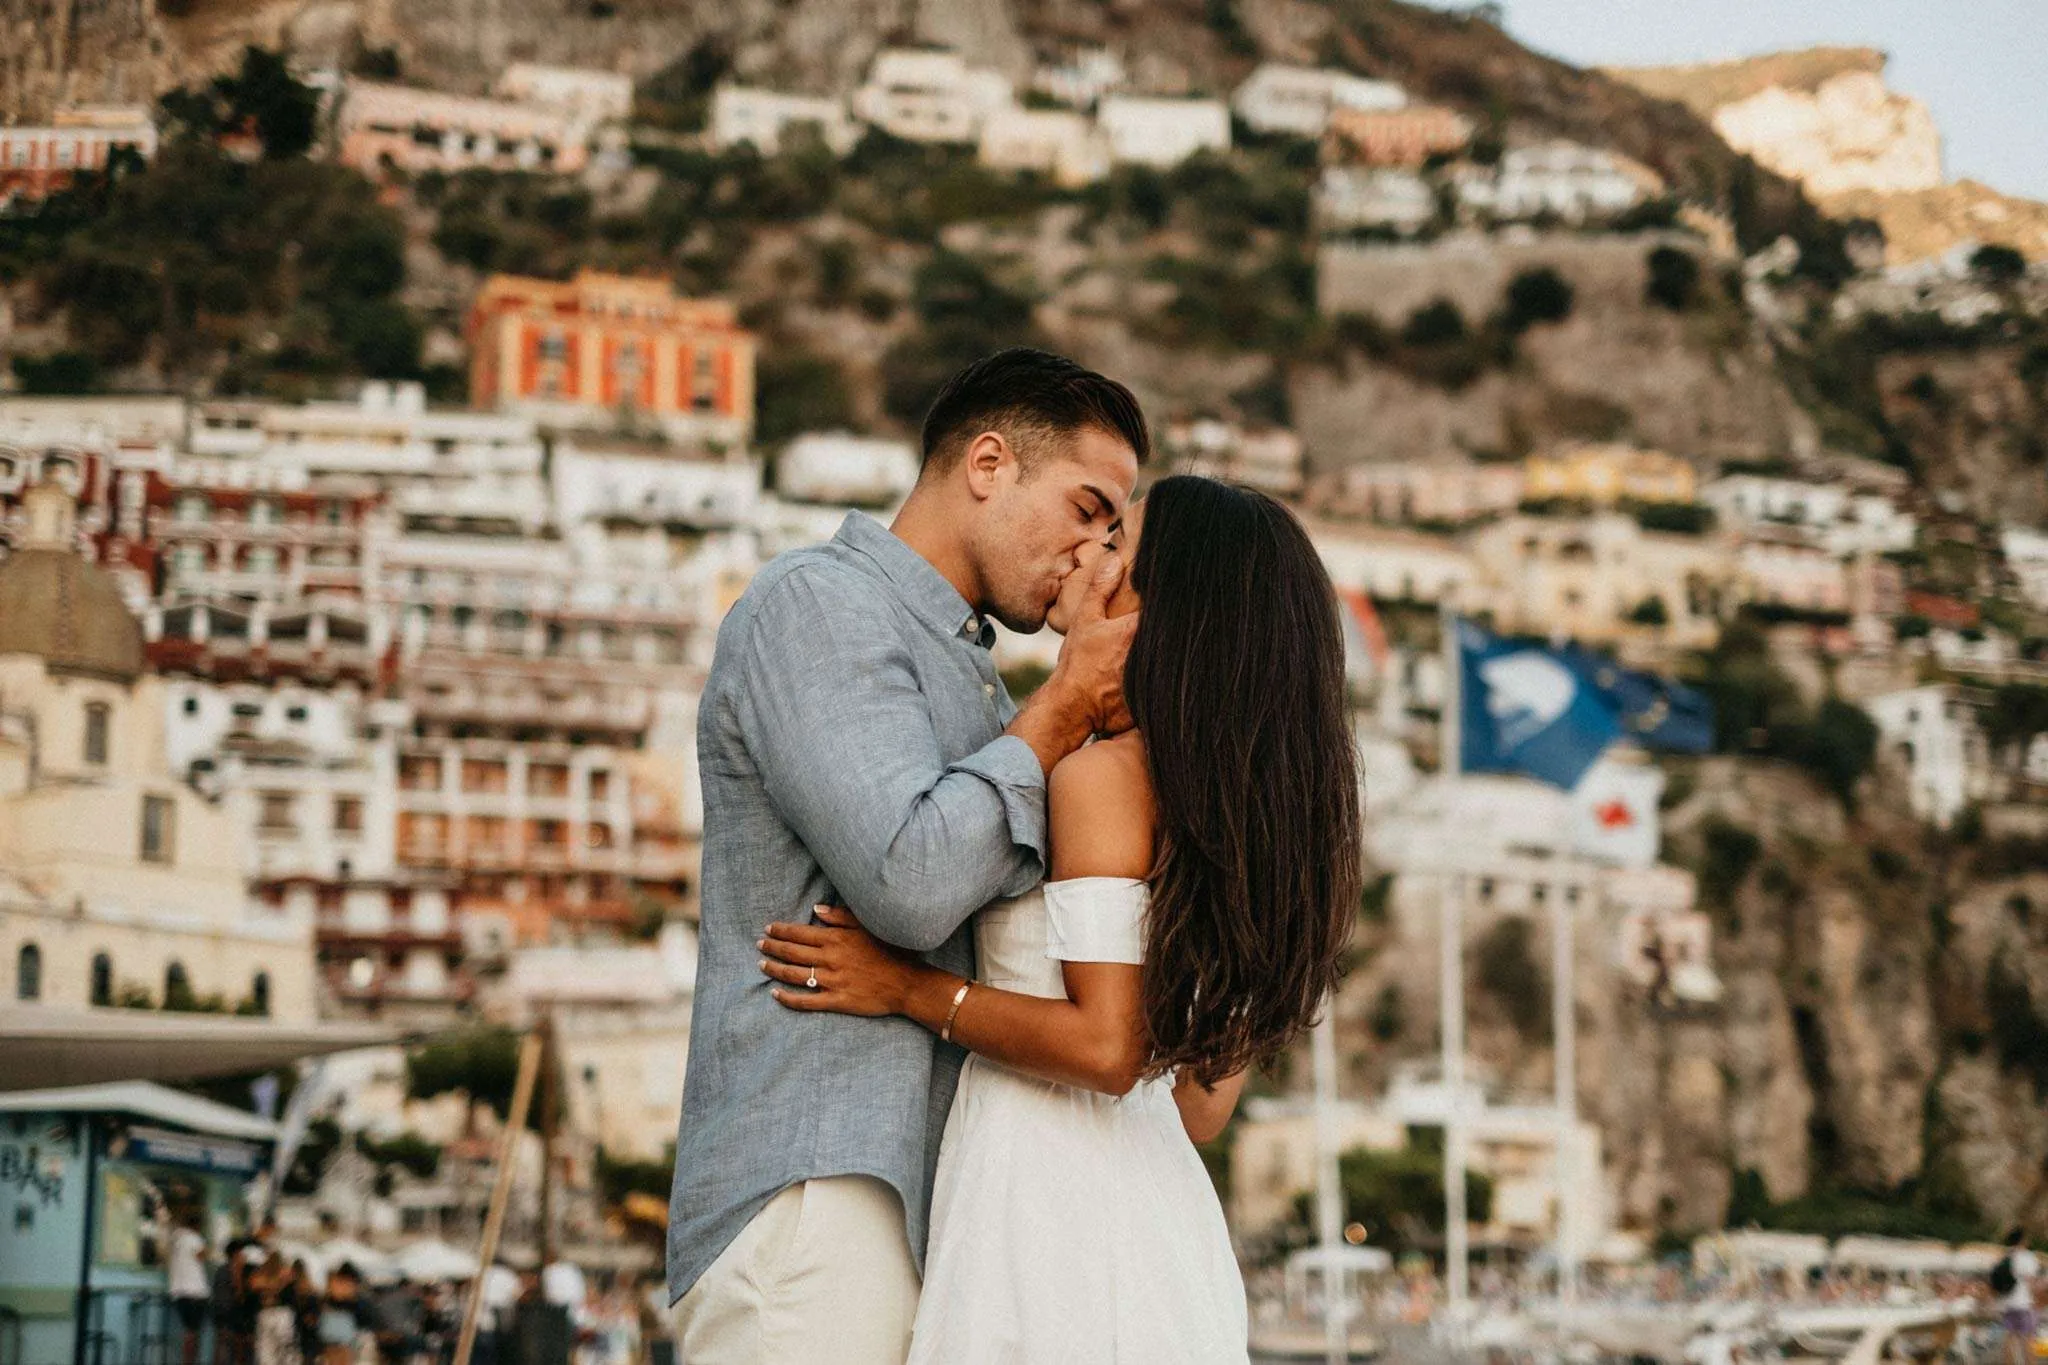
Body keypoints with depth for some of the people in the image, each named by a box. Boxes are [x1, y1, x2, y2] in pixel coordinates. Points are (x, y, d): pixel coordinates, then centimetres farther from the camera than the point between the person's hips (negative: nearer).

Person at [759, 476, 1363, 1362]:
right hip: (1170, 1219, 9)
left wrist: (908, 990, -9)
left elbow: (1106, 1046, -18)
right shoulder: (1249, 803, 14)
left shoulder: (1103, 775, -11)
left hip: (1052, 1206, -9)